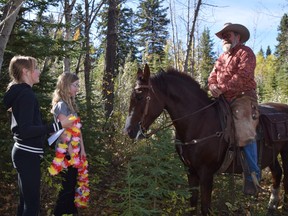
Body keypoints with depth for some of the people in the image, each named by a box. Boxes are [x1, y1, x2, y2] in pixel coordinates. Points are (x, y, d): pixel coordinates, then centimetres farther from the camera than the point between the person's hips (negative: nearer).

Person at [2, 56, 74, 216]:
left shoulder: (18, 92, 14)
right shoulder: (27, 94, -16)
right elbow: (25, 130, -25)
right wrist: (58, 125, -27)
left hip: (24, 153, 10)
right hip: (28, 155, -10)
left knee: (26, 200, 18)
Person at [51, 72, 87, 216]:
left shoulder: (71, 104, 11)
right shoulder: (61, 105, -16)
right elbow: (64, 132, -20)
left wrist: (82, 149, 6)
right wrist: (72, 154, -19)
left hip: (74, 151, 8)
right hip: (66, 152, -8)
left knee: (72, 184, 16)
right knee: (67, 186, 1)